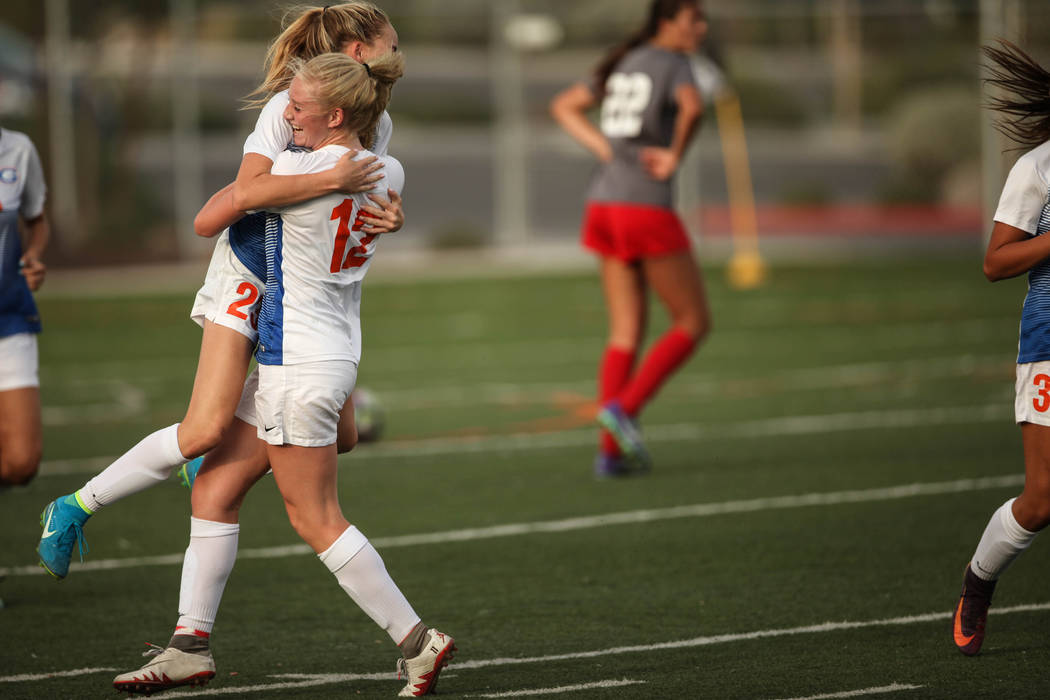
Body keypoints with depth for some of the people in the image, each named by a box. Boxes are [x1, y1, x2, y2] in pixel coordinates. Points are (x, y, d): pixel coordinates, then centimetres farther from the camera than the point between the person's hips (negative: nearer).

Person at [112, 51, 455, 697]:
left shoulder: (294, 170, -20)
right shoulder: (389, 175, 2)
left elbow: (208, 220, -8)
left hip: (298, 365, -9)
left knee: (317, 520, 0)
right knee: (214, 489, 13)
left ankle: (418, 640, 4)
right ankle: (191, 644, 16)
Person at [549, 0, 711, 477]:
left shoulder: (625, 63, 17)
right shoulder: (675, 65, -8)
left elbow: (563, 106, 22)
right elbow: (692, 107, -31)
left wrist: (608, 153, 10)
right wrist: (676, 156, -15)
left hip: (605, 202, 8)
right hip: (647, 209, -8)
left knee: (627, 332, 9)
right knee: (694, 322, 4)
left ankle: (610, 451, 0)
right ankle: (624, 406, -12)